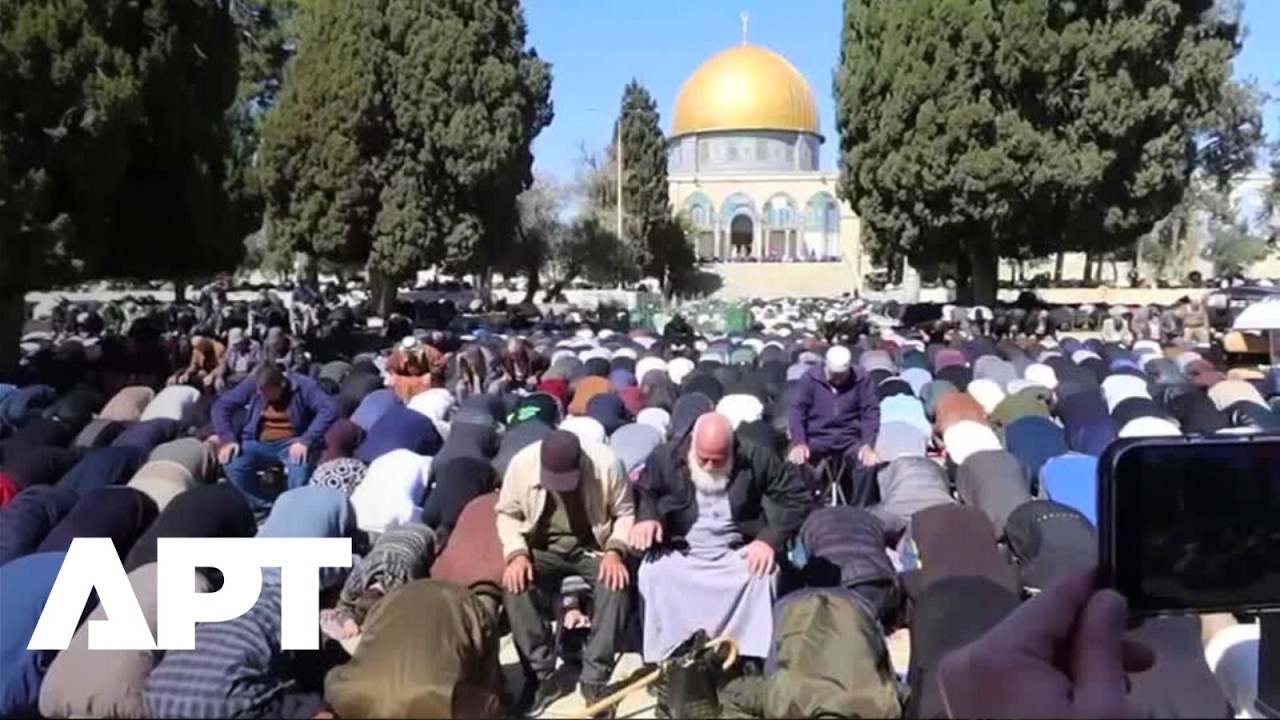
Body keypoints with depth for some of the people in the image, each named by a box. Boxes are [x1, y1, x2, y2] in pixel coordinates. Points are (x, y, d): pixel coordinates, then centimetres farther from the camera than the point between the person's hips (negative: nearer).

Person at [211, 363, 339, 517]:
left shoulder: (303, 386, -11)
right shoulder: (252, 384, -3)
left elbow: (330, 408, -23)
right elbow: (221, 406, -1)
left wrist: (306, 440, -33)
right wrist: (227, 439, -17)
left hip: (293, 443, -3)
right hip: (260, 443, 3)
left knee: (300, 467, -37)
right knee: (232, 464, -26)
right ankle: (266, 508, -7)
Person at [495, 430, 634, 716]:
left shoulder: (607, 463, -21)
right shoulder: (522, 463, -17)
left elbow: (625, 512, -8)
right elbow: (507, 513, -3)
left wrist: (615, 551, -23)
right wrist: (517, 553, -18)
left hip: (593, 547, -1)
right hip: (543, 548, 2)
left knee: (616, 584, -31)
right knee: (513, 585, -27)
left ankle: (594, 679, -18)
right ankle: (546, 675, -13)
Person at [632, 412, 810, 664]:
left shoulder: (756, 458, -7)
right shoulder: (667, 456, -4)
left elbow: (796, 496, -2)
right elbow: (643, 491, 11)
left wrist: (770, 539, -16)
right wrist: (646, 516, -13)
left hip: (737, 553, 0)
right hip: (680, 553, 1)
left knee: (763, 573, -31)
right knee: (653, 572, -30)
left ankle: (750, 656, -20)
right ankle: (665, 658, -19)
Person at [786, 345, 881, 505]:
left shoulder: (863, 379, 3)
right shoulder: (810, 377, 1)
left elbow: (871, 412, -1)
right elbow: (796, 410, -3)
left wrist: (868, 444, -18)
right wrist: (799, 442, -19)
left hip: (850, 438, 0)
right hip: (816, 437, 0)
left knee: (868, 464, -30)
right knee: (793, 463, -28)